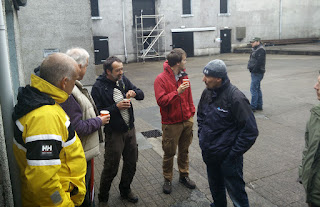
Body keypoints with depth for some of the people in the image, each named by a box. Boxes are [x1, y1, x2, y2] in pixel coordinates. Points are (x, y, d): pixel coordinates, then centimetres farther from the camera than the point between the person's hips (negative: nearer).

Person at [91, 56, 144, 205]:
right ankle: (103, 198, 30)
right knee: (111, 169, 5)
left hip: (130, 129, 6)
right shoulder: (98, 87, -15)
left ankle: (125, 190, 42)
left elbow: (141, 95, 7)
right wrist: (117, 107, -25)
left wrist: (134, 93, -15)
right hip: (114, 133, -6)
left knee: (131, 163, 18)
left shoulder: (123, 79, 1)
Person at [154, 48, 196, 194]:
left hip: (187, 121, 6)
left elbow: (189, 96, 12)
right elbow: (161, 101, -21)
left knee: (184, 150, 17)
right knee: (169, 153, 8)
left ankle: (184, 175, 35)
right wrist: (177, 92, -28)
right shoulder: (161, 79, -14)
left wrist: (191, 113, 11)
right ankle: (167, 180, 26)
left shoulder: (184, 76, 5)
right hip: (171, 123, -5)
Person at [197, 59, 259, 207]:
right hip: (209, 154, 7)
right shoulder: (207, 93, -1)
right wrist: (202, 137, 8)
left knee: (236, 193, 8)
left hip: (228, 157, -7)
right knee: (215, 188, 26)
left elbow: (251, 131, -21)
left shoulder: (235, 97, -23)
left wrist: (234, 153, -17)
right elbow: (200, 115, 17)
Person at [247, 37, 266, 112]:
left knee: (253, 89, -9)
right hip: (255, 72, 11)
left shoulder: (261, 50, -14)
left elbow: (259, 62, -22)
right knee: (257, 89, 14)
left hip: (257, 73, -11)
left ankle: (253, 107, -5)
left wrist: (253, 70, -19)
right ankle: (259, 106, 22)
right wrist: (250, 68, 10)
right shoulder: (256, 49, 18)